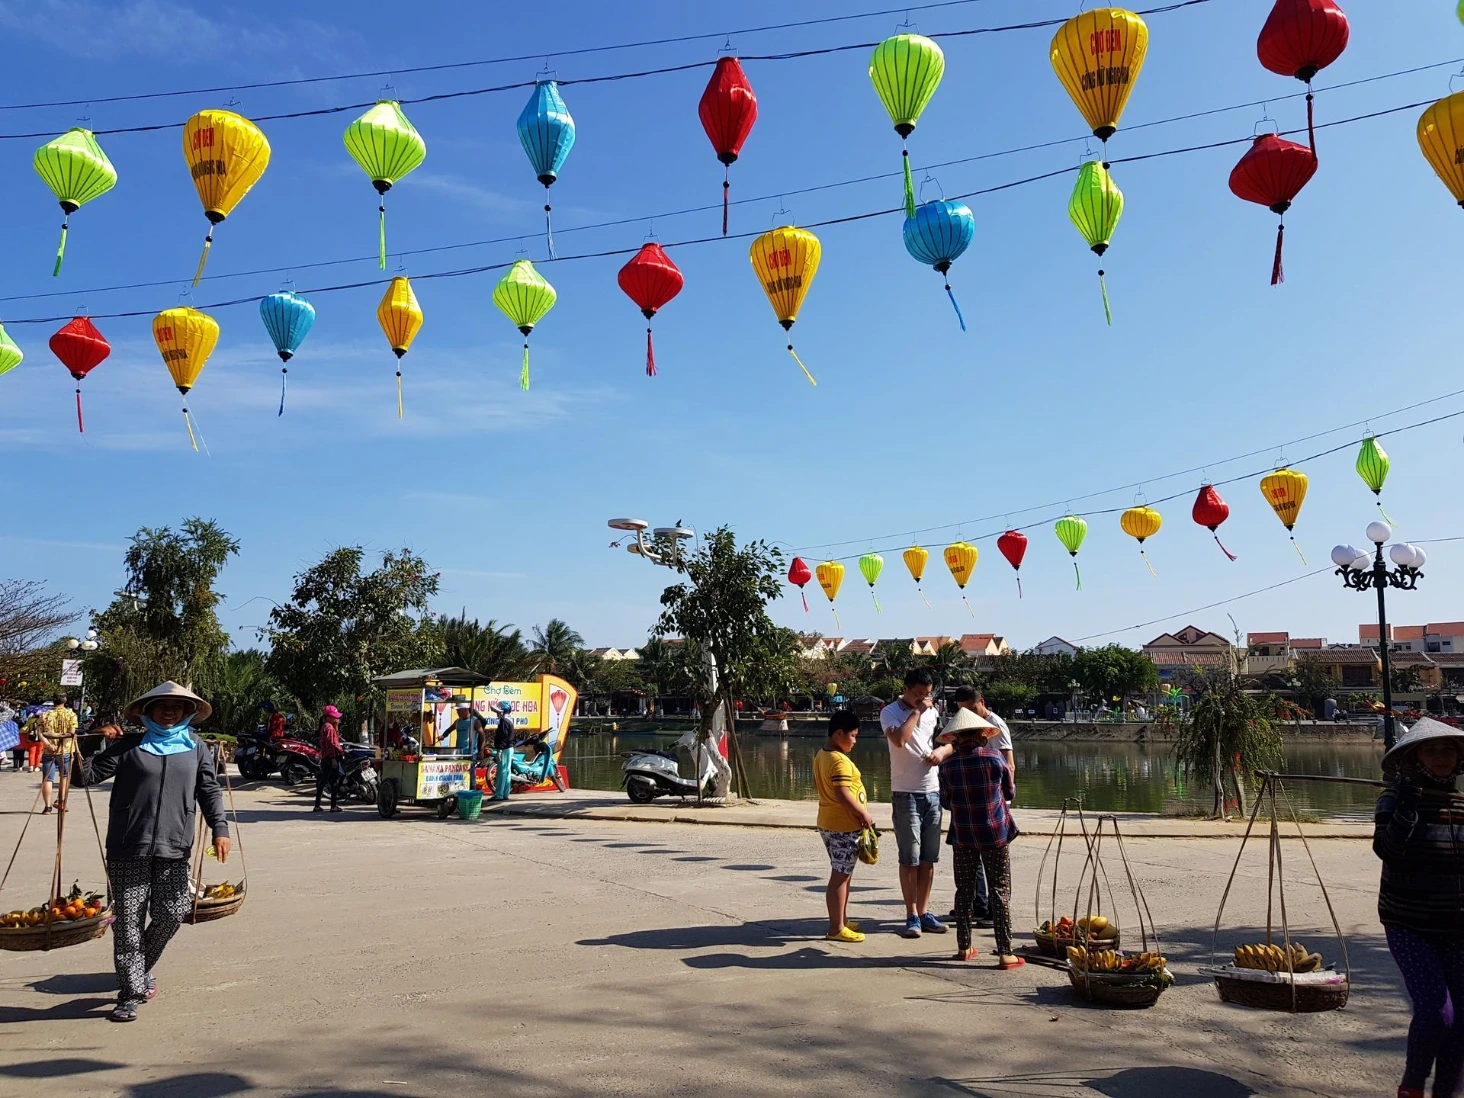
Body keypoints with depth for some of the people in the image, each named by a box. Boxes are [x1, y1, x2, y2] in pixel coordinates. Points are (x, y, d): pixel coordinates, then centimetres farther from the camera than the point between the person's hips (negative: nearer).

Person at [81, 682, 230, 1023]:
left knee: (171, 914, 1)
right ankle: (131, 992, 11)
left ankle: (141, 970, 28)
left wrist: (219, 828, -2)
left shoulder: (197, 750, 11)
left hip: (173, 849, 1)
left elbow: (209, 791, 8)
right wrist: (101, 745, -7)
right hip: (128, 848, -1)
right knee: (129, 921, 1)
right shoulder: (128, 745, 6)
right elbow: (90, 775, 4)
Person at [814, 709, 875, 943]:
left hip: (829, 823, 10)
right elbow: (843, 794, -28)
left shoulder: (821, 756, 10)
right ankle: (837, 928, 3)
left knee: (842, 874, 20)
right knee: (840, 876, -3)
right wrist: (864, 813, -16)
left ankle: (841, 920, 30)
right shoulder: (840, 761, -21)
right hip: (844, 826, -10)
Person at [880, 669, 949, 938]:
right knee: (909, 858, -1)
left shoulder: (932, 712, 11)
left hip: (932, 792, 6)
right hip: (906, 793, -6)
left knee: (929, 858, 10)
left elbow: (950, 742, 18)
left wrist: (942, 750, -5)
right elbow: (899, 739, -26)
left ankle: (923, 912, 20)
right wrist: (916, 711, -16)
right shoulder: (891, 712, -8)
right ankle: (912, 915, 8)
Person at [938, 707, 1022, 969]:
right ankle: (1005, 953, 1)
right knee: (1000, 892, 3)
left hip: (963, 837, 2)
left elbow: (945, 802, 3)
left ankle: (964, 947, 20)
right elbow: (1009, 792, 5)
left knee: (965, 891, 13)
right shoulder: (994, 757, -9)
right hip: (996, 834, -1)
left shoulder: (948, 765, -7)